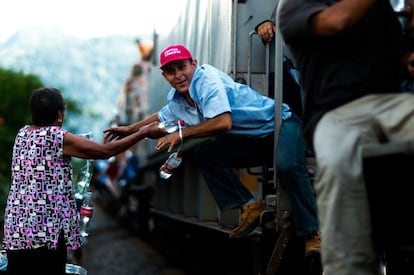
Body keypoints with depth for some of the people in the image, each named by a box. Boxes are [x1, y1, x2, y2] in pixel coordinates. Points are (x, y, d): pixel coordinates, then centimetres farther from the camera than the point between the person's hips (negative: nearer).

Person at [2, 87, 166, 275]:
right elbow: (105, 151, -8)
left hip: (16, 225, 7)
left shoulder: (22, 134, 10)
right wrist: (143, 133, 1)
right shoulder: (58, 138, -10)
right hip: (46, 227, -7)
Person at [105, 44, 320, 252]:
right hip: (251, 141, 8)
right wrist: (130, 129, 27)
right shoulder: (176, 99, 5)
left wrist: (182, 133, -23)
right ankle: (248, 206, -6)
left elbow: (223, 122, -32)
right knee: (205, 155, -10)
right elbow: (162, 117, 29)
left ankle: (313, 234, -27)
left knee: (286, 166, -36)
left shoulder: (207, 77, -21)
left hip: (280, 124, -8)